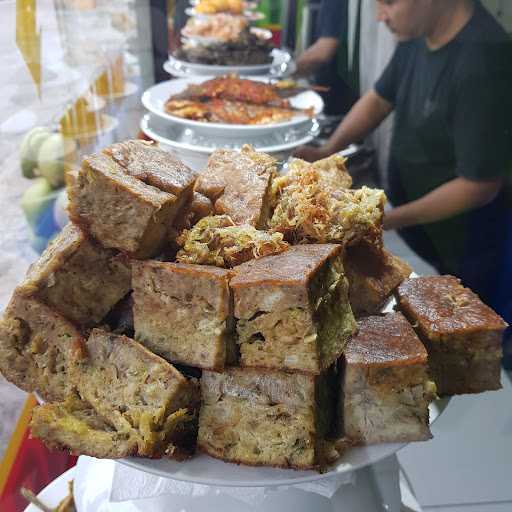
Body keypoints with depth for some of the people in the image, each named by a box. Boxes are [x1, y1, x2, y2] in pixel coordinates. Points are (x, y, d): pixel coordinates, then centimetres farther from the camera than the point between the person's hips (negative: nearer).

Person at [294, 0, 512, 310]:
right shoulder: (419, 34, -5)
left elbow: (480, 185, -26)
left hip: (459, 253, -7)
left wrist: (390, 220, -24)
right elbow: (380, 99, 9)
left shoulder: (483, 65, -30)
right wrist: (328, 151, -4)